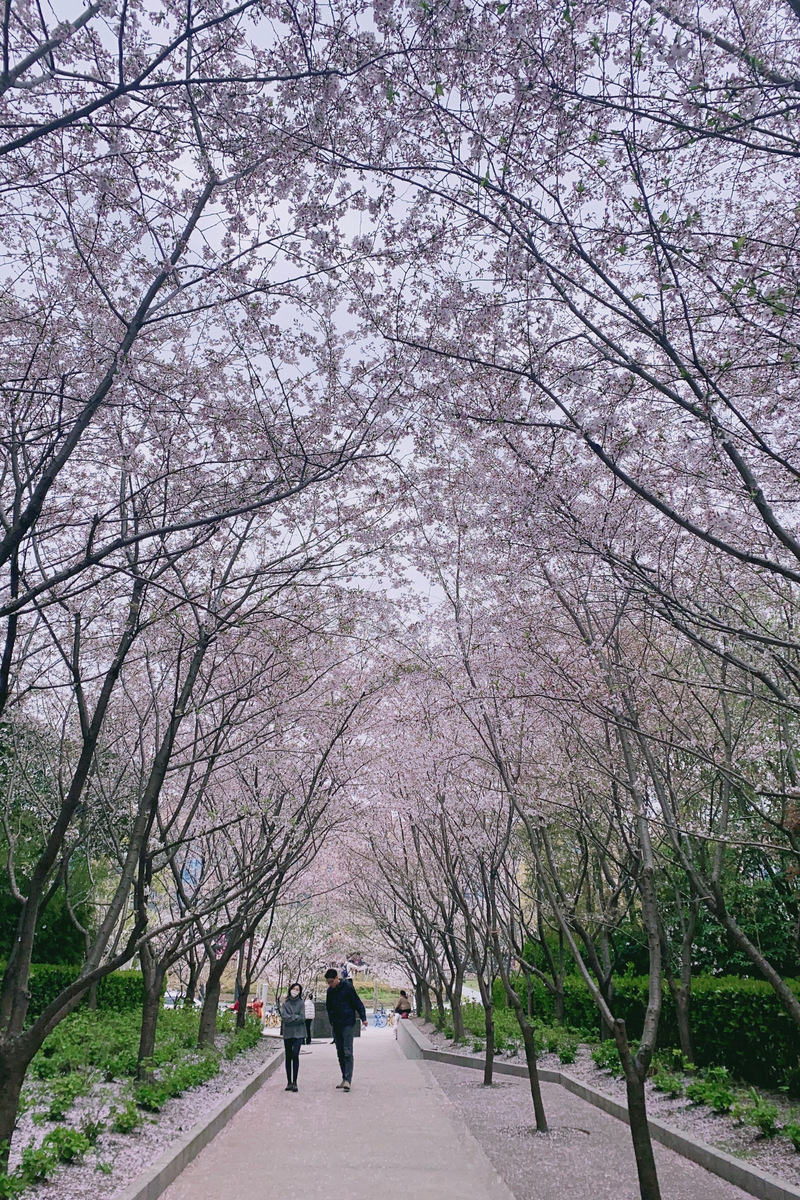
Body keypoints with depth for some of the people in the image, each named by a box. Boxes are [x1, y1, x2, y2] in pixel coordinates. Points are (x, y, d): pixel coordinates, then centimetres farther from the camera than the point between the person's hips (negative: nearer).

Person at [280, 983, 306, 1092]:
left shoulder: (301, 1003, 3)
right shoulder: (285, 1003, 7)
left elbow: (302, 1018, -5)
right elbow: (283, 1016, -7)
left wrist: (290, 1018, -7)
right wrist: (296, 1017, -10)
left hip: (298, 1033, -2)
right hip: (287, 1034, 2)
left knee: (295, 1055, -13)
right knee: (288, 1057, 7)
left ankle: (295, 1081, -9)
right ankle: (289, 1082, 14)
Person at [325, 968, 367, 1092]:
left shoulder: (347, 987, -11)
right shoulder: (330, 991, 7)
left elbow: (357, 1002, -9)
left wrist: (363, 1018, -13)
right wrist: (331, 1022, 14)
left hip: (347, 1024, -6)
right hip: (336, 1025, 6)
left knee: (347, 1052, -11)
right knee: (340, 1053, 10)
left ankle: (347, 1080, -12)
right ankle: (344, 1079, 18)